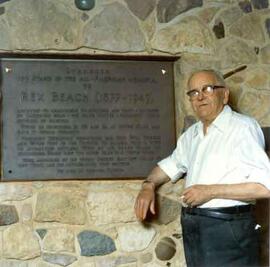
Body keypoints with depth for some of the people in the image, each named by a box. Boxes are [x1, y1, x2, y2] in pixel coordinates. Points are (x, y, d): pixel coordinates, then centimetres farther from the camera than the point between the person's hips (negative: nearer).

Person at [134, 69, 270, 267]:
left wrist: (211, 191, -19)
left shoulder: (243, 127, -11)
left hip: (228, 229, -7)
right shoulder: (192, 134, 13)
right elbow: (171, 164, 28)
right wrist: (149, 185, 8)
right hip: (192, 229, 7)